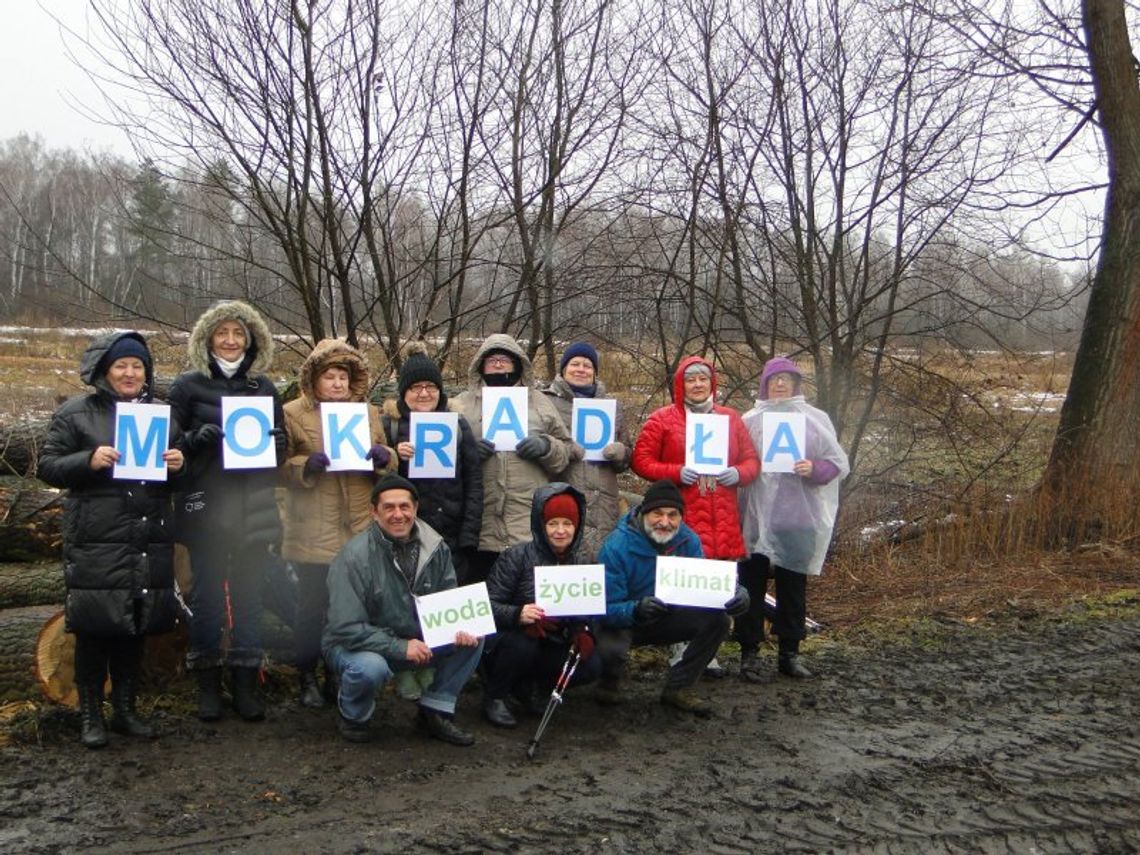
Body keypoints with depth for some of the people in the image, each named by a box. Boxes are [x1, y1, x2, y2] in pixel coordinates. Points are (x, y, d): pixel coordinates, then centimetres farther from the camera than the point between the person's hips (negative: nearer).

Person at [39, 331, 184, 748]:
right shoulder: (75, 413, 1)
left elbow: (180, 464, 21)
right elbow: (48, 466, -1)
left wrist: (178, 463, -3)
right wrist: (89, 461, -19)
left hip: (149, 542, 4)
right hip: (96, 543, -4)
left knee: (136, 627, 10)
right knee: (94, 628, 0)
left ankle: (125, 709, 24)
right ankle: (90, 715, 15)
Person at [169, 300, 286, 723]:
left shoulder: (264, 387, 10)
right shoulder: (188, 385, 1)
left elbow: (281, 448, 16)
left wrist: (275, 444, -7)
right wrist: (196, 439, -17)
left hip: (254, 509, 3)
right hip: (206, 508, -2)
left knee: (250, 597, 7)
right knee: (208, 595, 4)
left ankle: (246, 684, 17)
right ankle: (208, 684, 16)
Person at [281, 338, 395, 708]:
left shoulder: (368, 412, 15)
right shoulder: (293, 413, 1)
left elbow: (389, 461, 18)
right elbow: (280, 466, -3)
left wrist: (383, 456, -4)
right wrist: (306, 465, -21)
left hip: (360, 530, 4)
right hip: (313, 534, -3)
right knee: (312, 606, 3)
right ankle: (308, 679, 19)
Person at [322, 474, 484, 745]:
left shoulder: (435, 547, -6)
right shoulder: (354, 556, -22)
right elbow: (347, 629, -24)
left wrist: (461, 628, -20)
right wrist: (400, 648, -29)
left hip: (418, 640, 5)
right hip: (357, 645, -5)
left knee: (473, 638, -14)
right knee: (370, 667, -38)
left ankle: (435, 712, 2)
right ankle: (353, 717, -2)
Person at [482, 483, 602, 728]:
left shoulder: (579, 562, 4)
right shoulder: (516, 556, -13)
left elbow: (586, 611, 7)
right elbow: (488, 604, -19)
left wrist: (583, 633, -14)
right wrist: (517, 614, -38)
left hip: (553, 645, 5)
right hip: (511, 640, -4)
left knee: (591, 667, -18)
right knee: (522, 644, -36)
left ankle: (527, 686, 9)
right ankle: (494, 696, -5)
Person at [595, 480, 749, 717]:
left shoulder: (688, 540, -11)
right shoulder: (617, 546, -26)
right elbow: (608, 608, -30)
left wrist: (734, 593, -32)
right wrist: (636, 610, -52)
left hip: (667, 619, 5)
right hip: (622, 623, -5)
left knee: (717, 619, -16)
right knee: (609, 649, -37)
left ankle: (679, 687, 3)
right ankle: (610, 682, 4)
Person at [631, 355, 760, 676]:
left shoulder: (731, 418, 14)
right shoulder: (662, 419, 4)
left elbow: (752, 461, 15)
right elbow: (642, 461, 0)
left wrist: (738, 473, -7)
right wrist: (677, 473, -14)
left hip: (722, 520, 4)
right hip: (681, 517, -3)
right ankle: (681, 650, 6)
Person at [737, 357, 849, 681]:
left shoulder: (815, 419, 8)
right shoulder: (751, 420, 8)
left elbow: (839, 463, 5)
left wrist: (815, 469, -14)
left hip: (798, 518, 1)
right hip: (757, 517, 0)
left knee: (793, 586, 6)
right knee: (752, 584, -2)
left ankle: (789, 653, 17)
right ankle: (749, 653, 6)